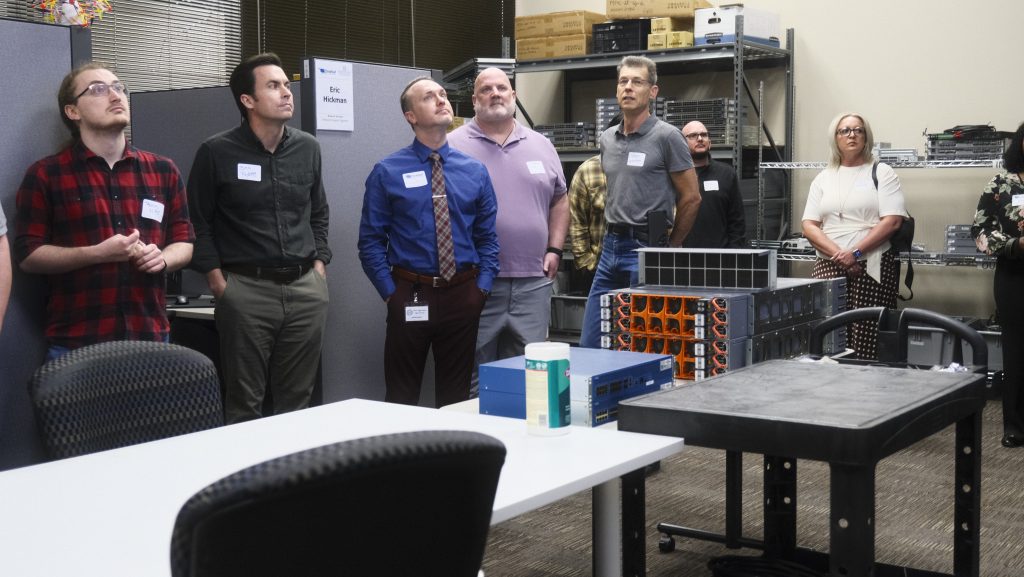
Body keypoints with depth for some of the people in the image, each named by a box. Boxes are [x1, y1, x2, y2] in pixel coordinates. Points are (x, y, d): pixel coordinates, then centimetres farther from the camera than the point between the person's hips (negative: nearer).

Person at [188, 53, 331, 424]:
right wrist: (218, 282, -4)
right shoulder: (217, 152, -3)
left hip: (306, 287, 4)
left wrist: (319, 266, 10)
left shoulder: (307, 148, 10)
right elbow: (199, 222, 1)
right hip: (246, 290, -4)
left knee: (297, 400, 9)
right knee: (245, 404, 2)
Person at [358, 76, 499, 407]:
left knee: (456, 398, 13)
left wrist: (482, 288, -1)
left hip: (463, 296, 2)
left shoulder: (475, 171, 6)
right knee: (402, 398, 7)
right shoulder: (387, 173, -3)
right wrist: (391, 292, -8)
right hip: (410, 296, -2)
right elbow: (371, 241, -2)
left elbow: (488, 237, 9)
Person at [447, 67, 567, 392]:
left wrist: (554, 250, 10)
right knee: (473, 377, 3)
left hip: (533, 281, 4)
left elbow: (560, 201, 21)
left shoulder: (541, 146, 13)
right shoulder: (453, 146, 0)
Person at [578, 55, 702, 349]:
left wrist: (670, 248, 2)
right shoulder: (607, 138, 13)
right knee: (589, 345, 7)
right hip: (611, 248, 6)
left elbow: (691, 198, -4)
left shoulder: (666, 136, -6)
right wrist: (612, 234, 17)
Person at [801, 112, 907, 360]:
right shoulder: (823, 178, 17)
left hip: (872, 267, -2)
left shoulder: (881, 173, 7)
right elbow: (809, 226, 9)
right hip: (828, 266, 3)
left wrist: (855, 253, -13)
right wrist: (837, 254, -8)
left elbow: (892, 221, -4)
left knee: (867, 343, -10)